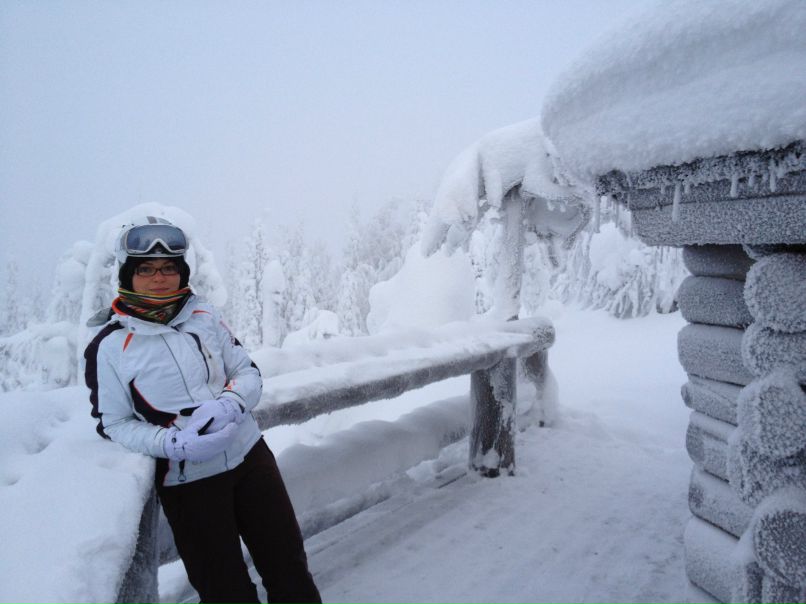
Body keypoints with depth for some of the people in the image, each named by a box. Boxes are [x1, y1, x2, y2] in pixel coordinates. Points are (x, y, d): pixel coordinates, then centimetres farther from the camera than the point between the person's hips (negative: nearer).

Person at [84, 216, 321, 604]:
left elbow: (249, 374, 6)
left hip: (249, 454, 3)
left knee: (289, 565, 11)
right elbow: (114, 424, -3)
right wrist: (174, 444, -19)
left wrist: (228, 403, -17)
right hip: (186, 481, -3)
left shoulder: (204, 317, 2)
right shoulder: (108, 347, -7)